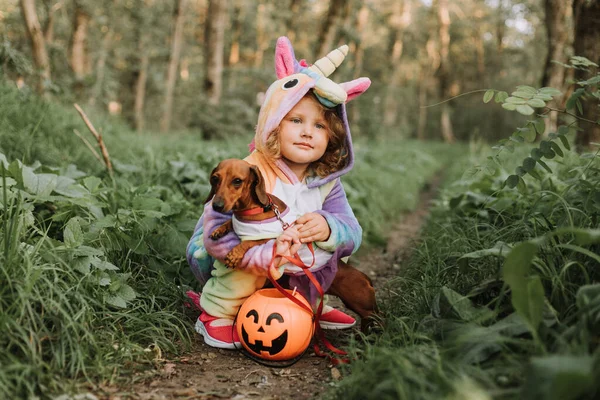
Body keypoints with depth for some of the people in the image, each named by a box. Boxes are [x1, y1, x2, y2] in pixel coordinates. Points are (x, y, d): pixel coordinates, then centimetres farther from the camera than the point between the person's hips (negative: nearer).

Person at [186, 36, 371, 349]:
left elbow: (353, 234, -14)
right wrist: (268, 253, -49)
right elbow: (216, 237, -35)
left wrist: (329, 228, -38)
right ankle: (217, 315, -16)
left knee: (333, 238, -3)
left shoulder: (325, 183, -9)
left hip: (286, 275, 6)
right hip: (216, 265, -6)